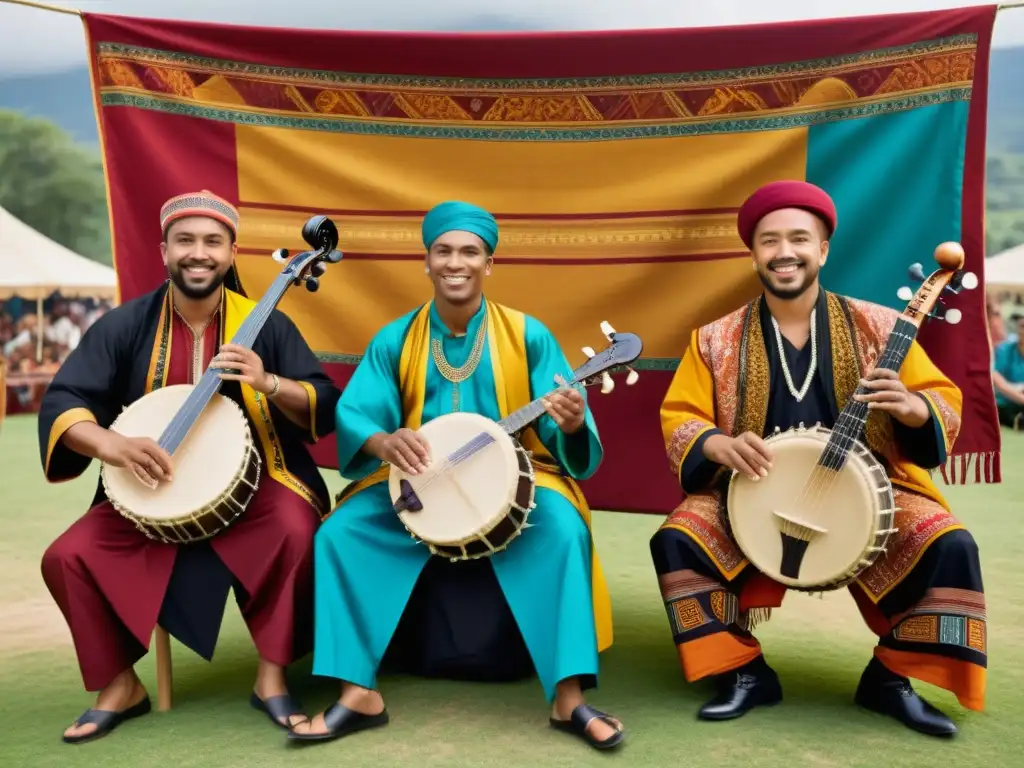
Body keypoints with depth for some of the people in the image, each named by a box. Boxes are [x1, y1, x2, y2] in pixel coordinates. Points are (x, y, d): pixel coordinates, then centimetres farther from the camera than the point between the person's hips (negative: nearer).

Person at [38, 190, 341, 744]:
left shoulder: (266, 324, -2)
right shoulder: (125, 325, 0)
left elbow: (326, 410, -5)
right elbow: (61, 402, -6)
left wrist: (267, 382, -24)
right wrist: (112, 445, -26)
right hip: (150, 490, 2)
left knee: (295, 531, -32)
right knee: (67, 557, -16)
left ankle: (271, 679, -12)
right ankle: (119, 684, 7)